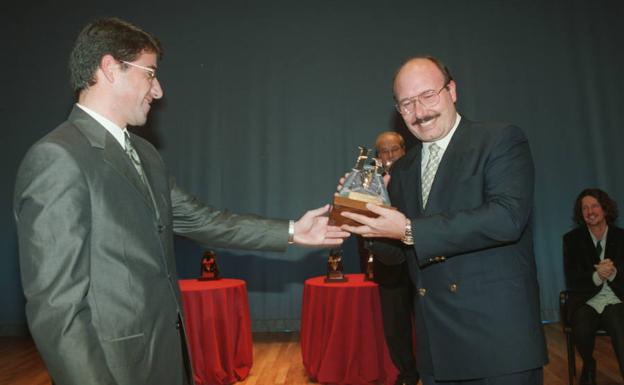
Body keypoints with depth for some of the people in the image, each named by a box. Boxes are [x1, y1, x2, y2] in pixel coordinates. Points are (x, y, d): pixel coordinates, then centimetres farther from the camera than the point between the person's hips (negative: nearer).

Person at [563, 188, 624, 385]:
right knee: (582, 330, -30)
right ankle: (588, 365, 3)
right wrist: (596, 276, -21)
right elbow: (571, 280, -2)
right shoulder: (572, 239, 5)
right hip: (585, 302, 0)